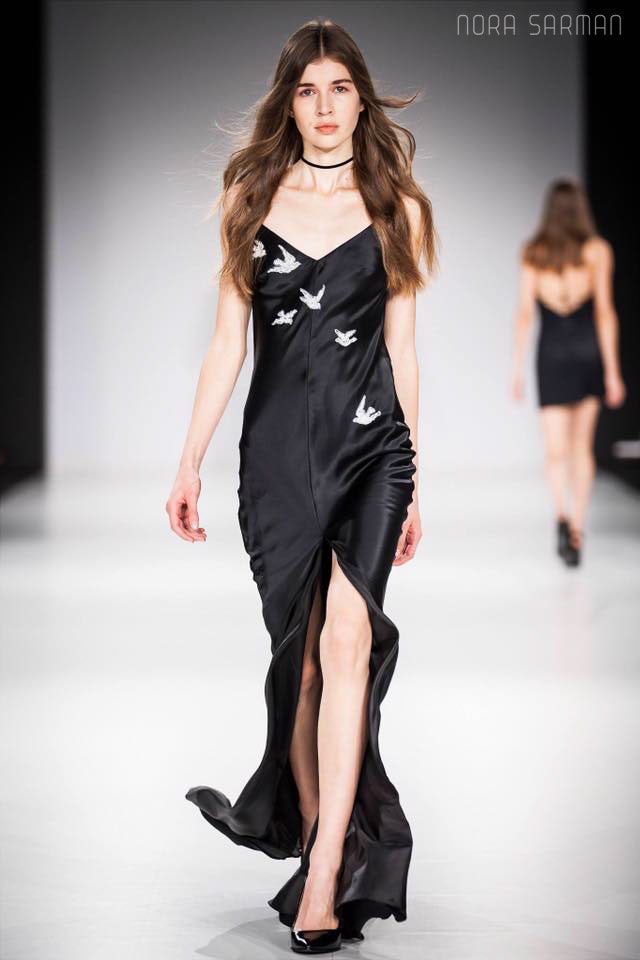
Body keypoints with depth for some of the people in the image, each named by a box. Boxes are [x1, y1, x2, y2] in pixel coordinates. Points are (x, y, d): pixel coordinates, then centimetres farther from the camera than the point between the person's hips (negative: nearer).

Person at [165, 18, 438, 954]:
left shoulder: (396, 206, 7)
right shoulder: (253, 197, 9)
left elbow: (402, 347, 9)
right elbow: (229, 340, 9)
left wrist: (414, 482, 9)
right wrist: (190, 464, 4)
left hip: (371, 441, -1)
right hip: (278, 445, 2)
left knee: (346, 639, -15)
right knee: (300, 650, 3)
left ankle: (322, 872, -17)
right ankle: (319, 833, 15)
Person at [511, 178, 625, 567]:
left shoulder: (533, 252, 2)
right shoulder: (597, 250, -3)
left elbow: (525, 313, 0)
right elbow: (605, 312, -6)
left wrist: (518, 368, 6)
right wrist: (613, 371, -4)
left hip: (551, 356, 0)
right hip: (589, 351, 0)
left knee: (557, 452, -2)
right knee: (583, 446, 15)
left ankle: (565, 517, -28)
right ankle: (578, 528, 20)